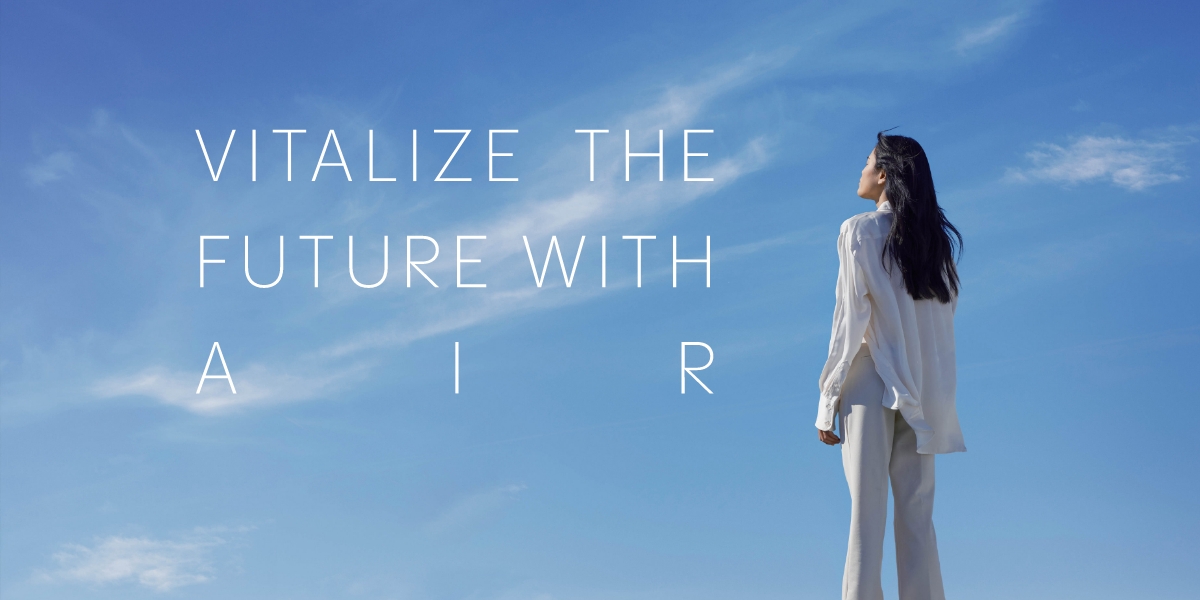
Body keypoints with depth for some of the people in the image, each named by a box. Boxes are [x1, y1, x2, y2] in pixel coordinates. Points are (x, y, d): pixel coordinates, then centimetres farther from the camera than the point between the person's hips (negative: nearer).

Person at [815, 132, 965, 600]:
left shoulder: (860, 232, -3)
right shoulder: (940, 239, 12)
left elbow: (851, 320, -8)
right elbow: (944, 319, 7)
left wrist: (828, 401, -6)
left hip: (871, 382, -4)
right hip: (923, 392, 4)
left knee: (867, 513, -6)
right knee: (916, 513, 5)